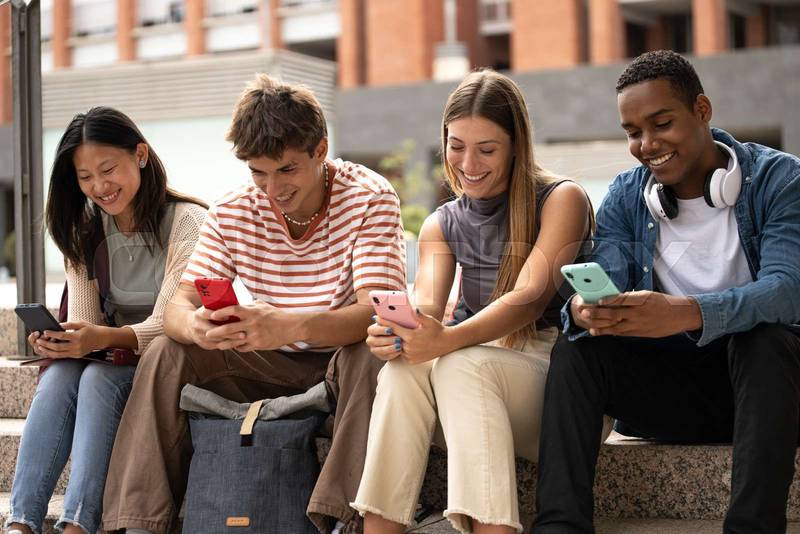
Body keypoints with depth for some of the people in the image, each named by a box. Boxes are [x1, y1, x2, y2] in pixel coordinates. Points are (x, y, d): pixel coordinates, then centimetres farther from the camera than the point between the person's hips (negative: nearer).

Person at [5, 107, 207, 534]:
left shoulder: (186, 222, -12)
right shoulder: (84, 231, 8)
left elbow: (167, 324, -20)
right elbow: (84, 321, 0)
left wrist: (105, 338, -39)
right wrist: (61, 341, -25)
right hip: (113, 357, 5)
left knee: (99, 378, -33)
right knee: (58, 377, -27)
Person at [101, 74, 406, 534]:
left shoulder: (369, 198, -17)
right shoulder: (233, 214, -4)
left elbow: (377, 311, -29)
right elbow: (180, 303, -11)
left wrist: (290, 326, -50)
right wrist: (194, 325, -39)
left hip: (344, 358, -4)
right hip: (270, 368, 4)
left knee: (370, 354, -37)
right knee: (166, 355, -16)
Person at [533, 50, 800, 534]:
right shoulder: (625, 197, 4)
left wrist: (688, 313, -44)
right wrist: (584, 310, -36)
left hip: (759, 380, -3)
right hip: (669, 389, 3)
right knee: (575, 348, -18)